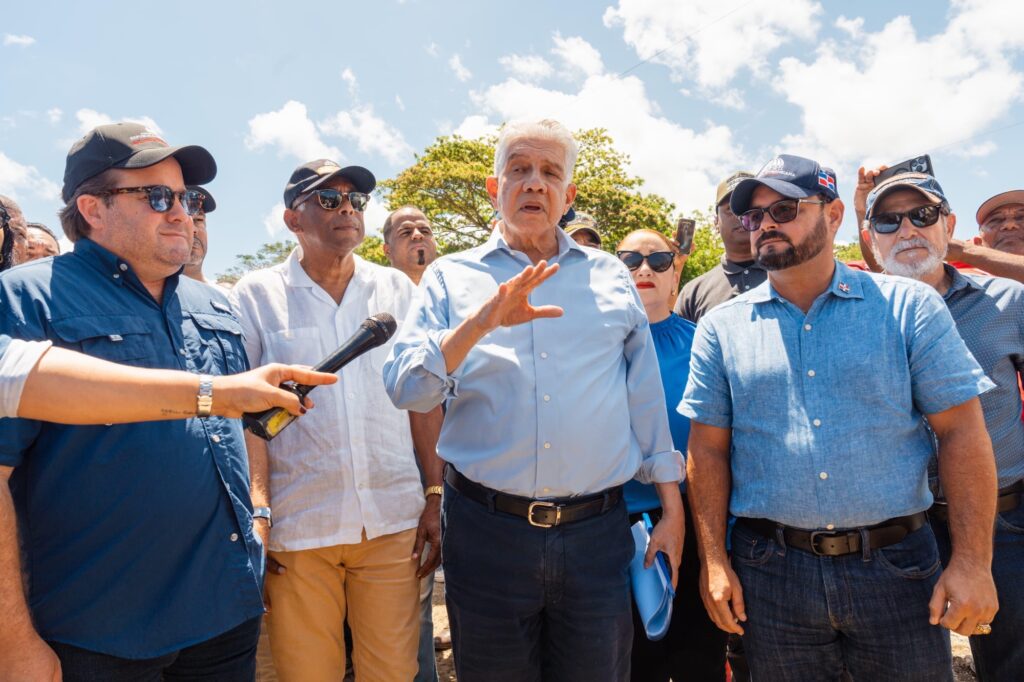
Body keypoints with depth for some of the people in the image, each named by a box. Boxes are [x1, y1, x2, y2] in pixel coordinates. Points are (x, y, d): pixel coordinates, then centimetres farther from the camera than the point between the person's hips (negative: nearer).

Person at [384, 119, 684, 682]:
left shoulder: (611, 277, 8)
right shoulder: (452, 276, 3)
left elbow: (647, 399, 8)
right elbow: (405, 389, -9)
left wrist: (672, 508, 6)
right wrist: (483, 322, -23)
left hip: (597, 531, 1)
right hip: (487, 530, -1)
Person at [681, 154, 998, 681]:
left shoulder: (909, 306, 0)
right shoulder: (721, 326, 1)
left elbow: (962, 433, -2)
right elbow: (708, 448, 1)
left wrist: (972, 561, -8)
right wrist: (713, 559, -3)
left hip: (896, 565, 0)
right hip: (769, 570, 1)